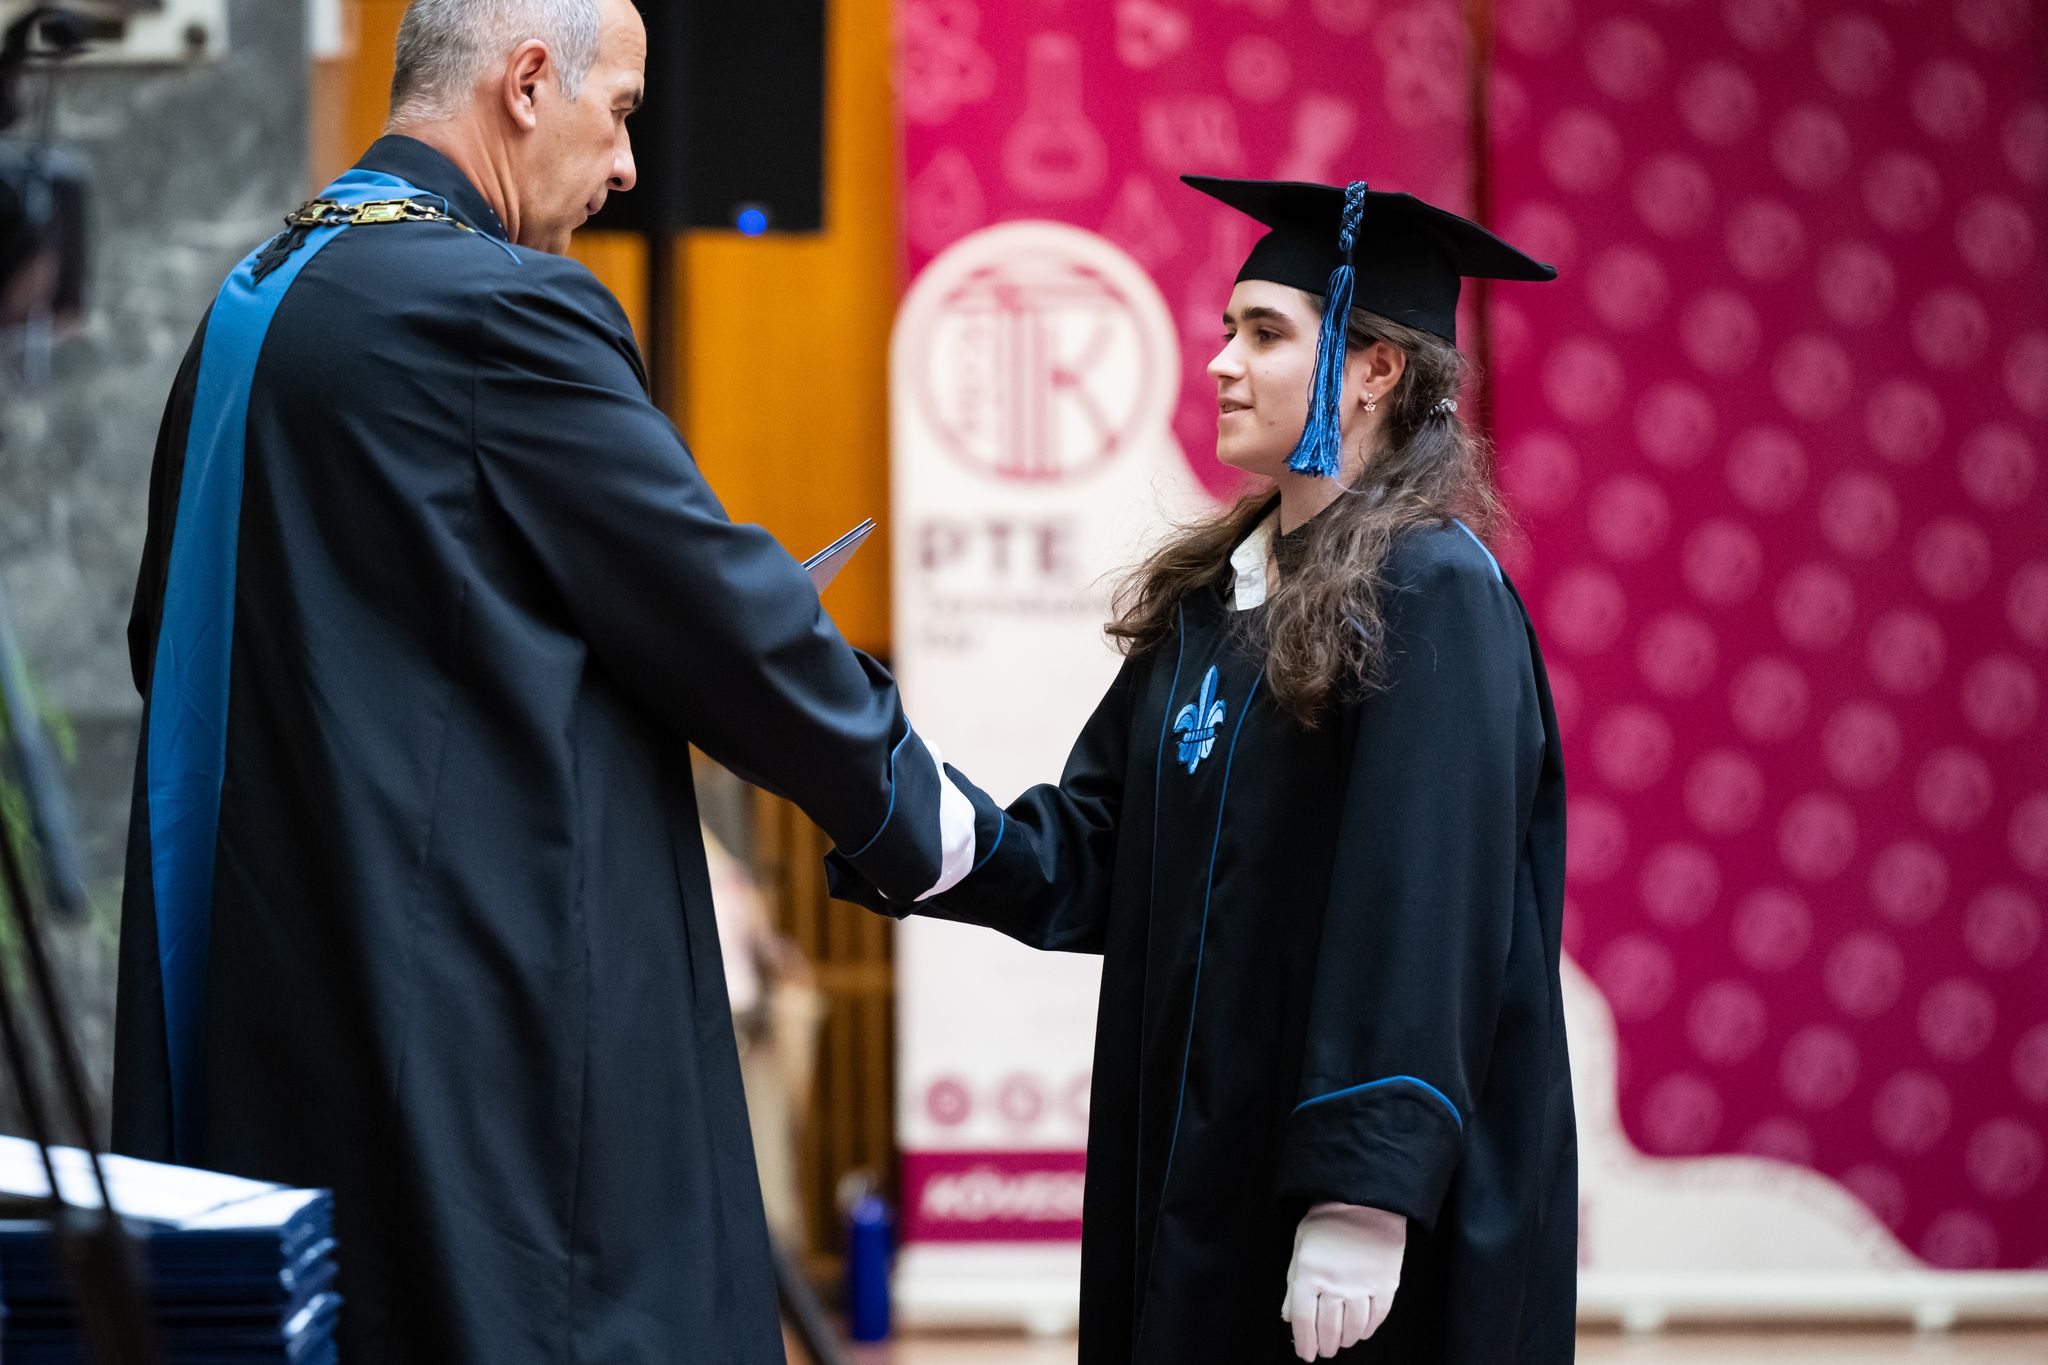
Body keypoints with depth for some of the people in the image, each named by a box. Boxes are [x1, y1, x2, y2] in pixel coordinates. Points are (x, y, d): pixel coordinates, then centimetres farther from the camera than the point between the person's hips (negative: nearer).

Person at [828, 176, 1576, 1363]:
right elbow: (1093, 856, 9)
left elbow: (1427, 920, -19)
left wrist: (1364, 1198, -24)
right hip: (1200, 1187, 8)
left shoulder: (1435, 597, -13)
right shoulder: (1209, 598, 12)